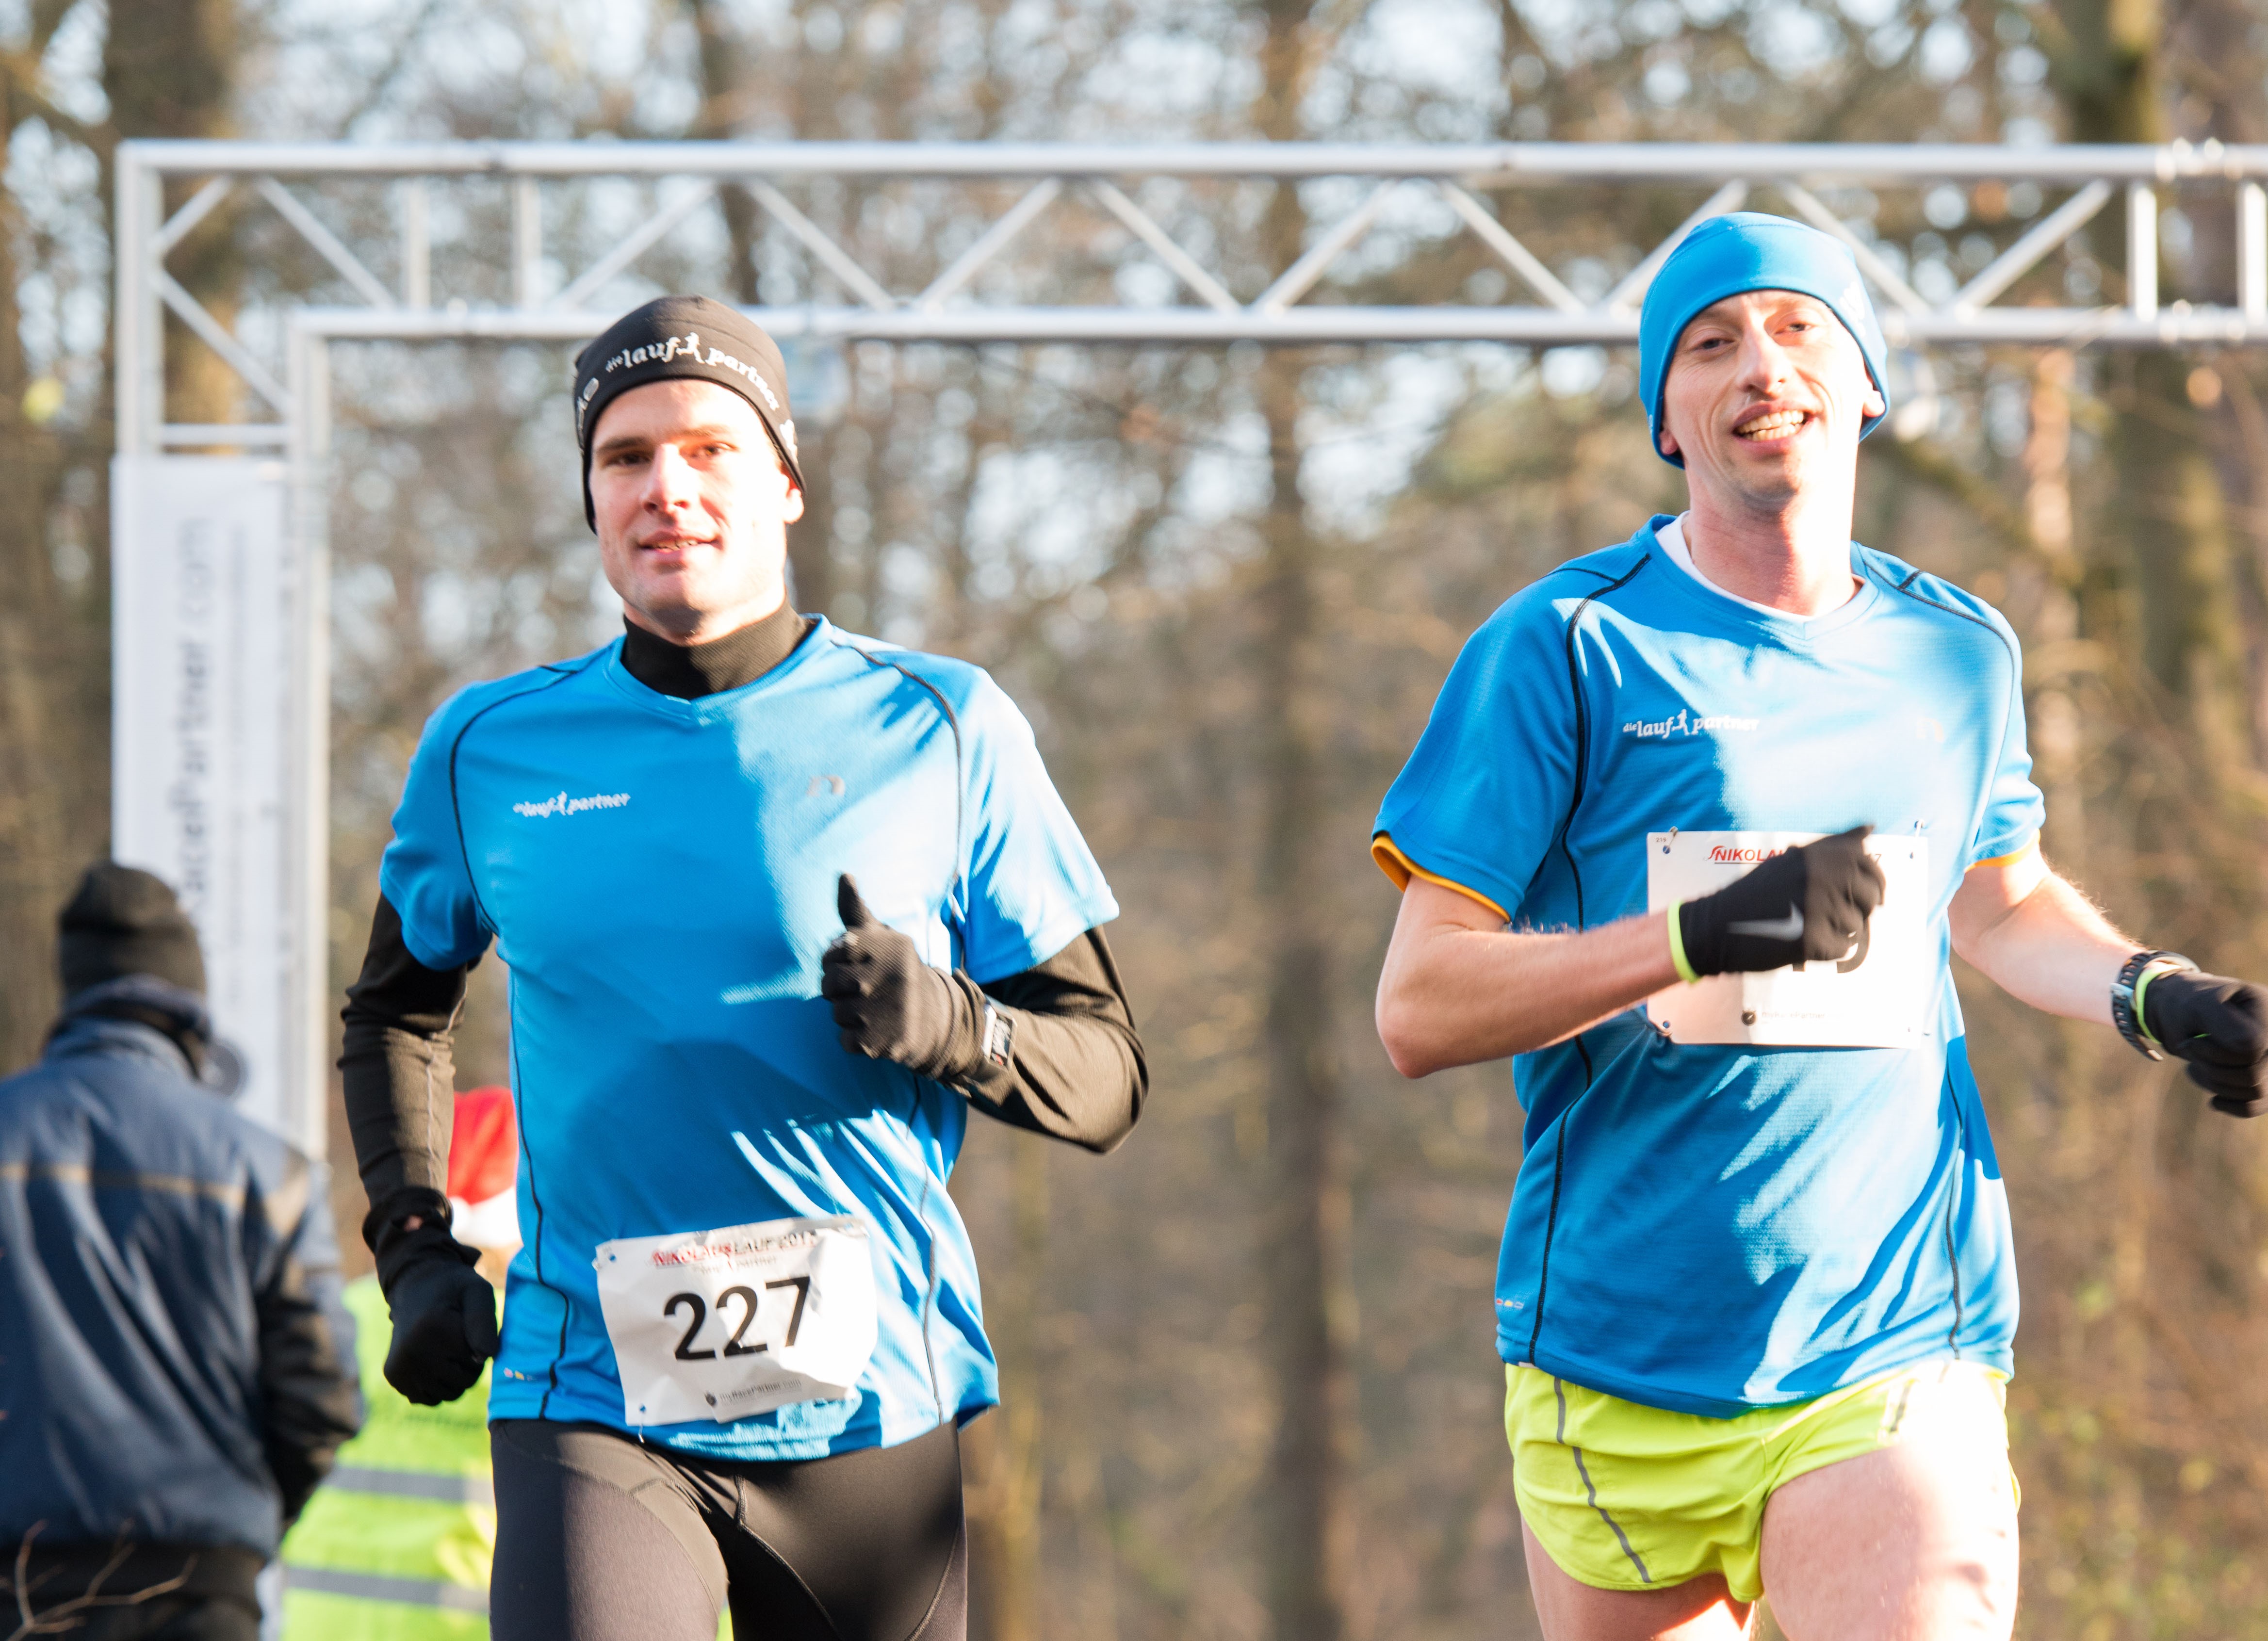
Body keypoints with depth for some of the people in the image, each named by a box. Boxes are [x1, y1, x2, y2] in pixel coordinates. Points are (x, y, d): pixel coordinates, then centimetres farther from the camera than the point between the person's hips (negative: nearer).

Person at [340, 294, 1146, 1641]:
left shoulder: (941, 732, 3)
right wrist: (415, 1250, 13)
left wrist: (959, 1031, -17)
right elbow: (399, 1004, 27)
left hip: (869, 1408, 0)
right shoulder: (492, 748, 8)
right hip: (589, 1411, 0)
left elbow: (1108, 1076, 4)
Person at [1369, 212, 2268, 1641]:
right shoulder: (1565, 650, -2)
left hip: (1901, 1356, 1)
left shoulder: (1959, 654, 10)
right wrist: (1706, 935, -21)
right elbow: (1418, 1010, -8)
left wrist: (2149, 992, 9)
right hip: (1621, 1358, -1)